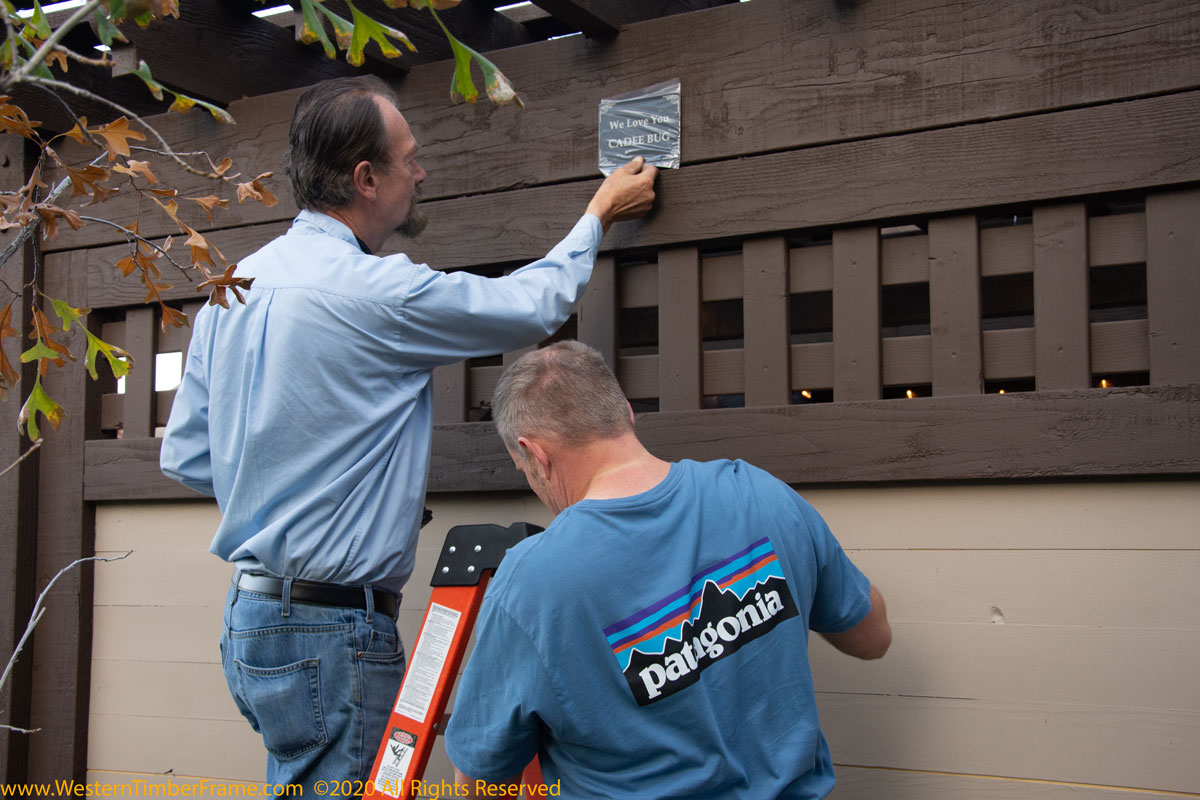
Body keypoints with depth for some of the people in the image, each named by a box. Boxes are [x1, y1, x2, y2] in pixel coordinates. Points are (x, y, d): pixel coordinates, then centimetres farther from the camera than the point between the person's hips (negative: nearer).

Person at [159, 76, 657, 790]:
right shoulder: (376, 292, -17)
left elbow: (185, 457, 13)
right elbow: (534, 307, -3)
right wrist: (601, 215, 14)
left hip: (251, 620, 9)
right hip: (331, 631, -9)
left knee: (303, 783, 18)